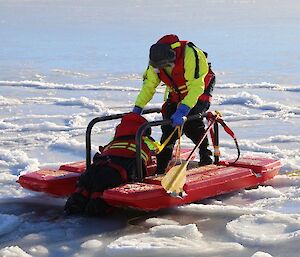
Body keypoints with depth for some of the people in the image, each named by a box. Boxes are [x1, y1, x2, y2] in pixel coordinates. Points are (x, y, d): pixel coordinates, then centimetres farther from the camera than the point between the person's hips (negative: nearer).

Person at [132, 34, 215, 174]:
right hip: (176, 93, 6)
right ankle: (161, 165, 5)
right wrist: (137, 108, -14)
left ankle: (206, 156, -7)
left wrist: (182, 111, -50)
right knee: (168, 122, -6)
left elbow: (196, 87, -42)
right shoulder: (155, 61, -19)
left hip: (199, 90, -5)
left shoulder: (190, 55, -39)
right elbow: (148, 85, -7)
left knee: (190, 119, -24)